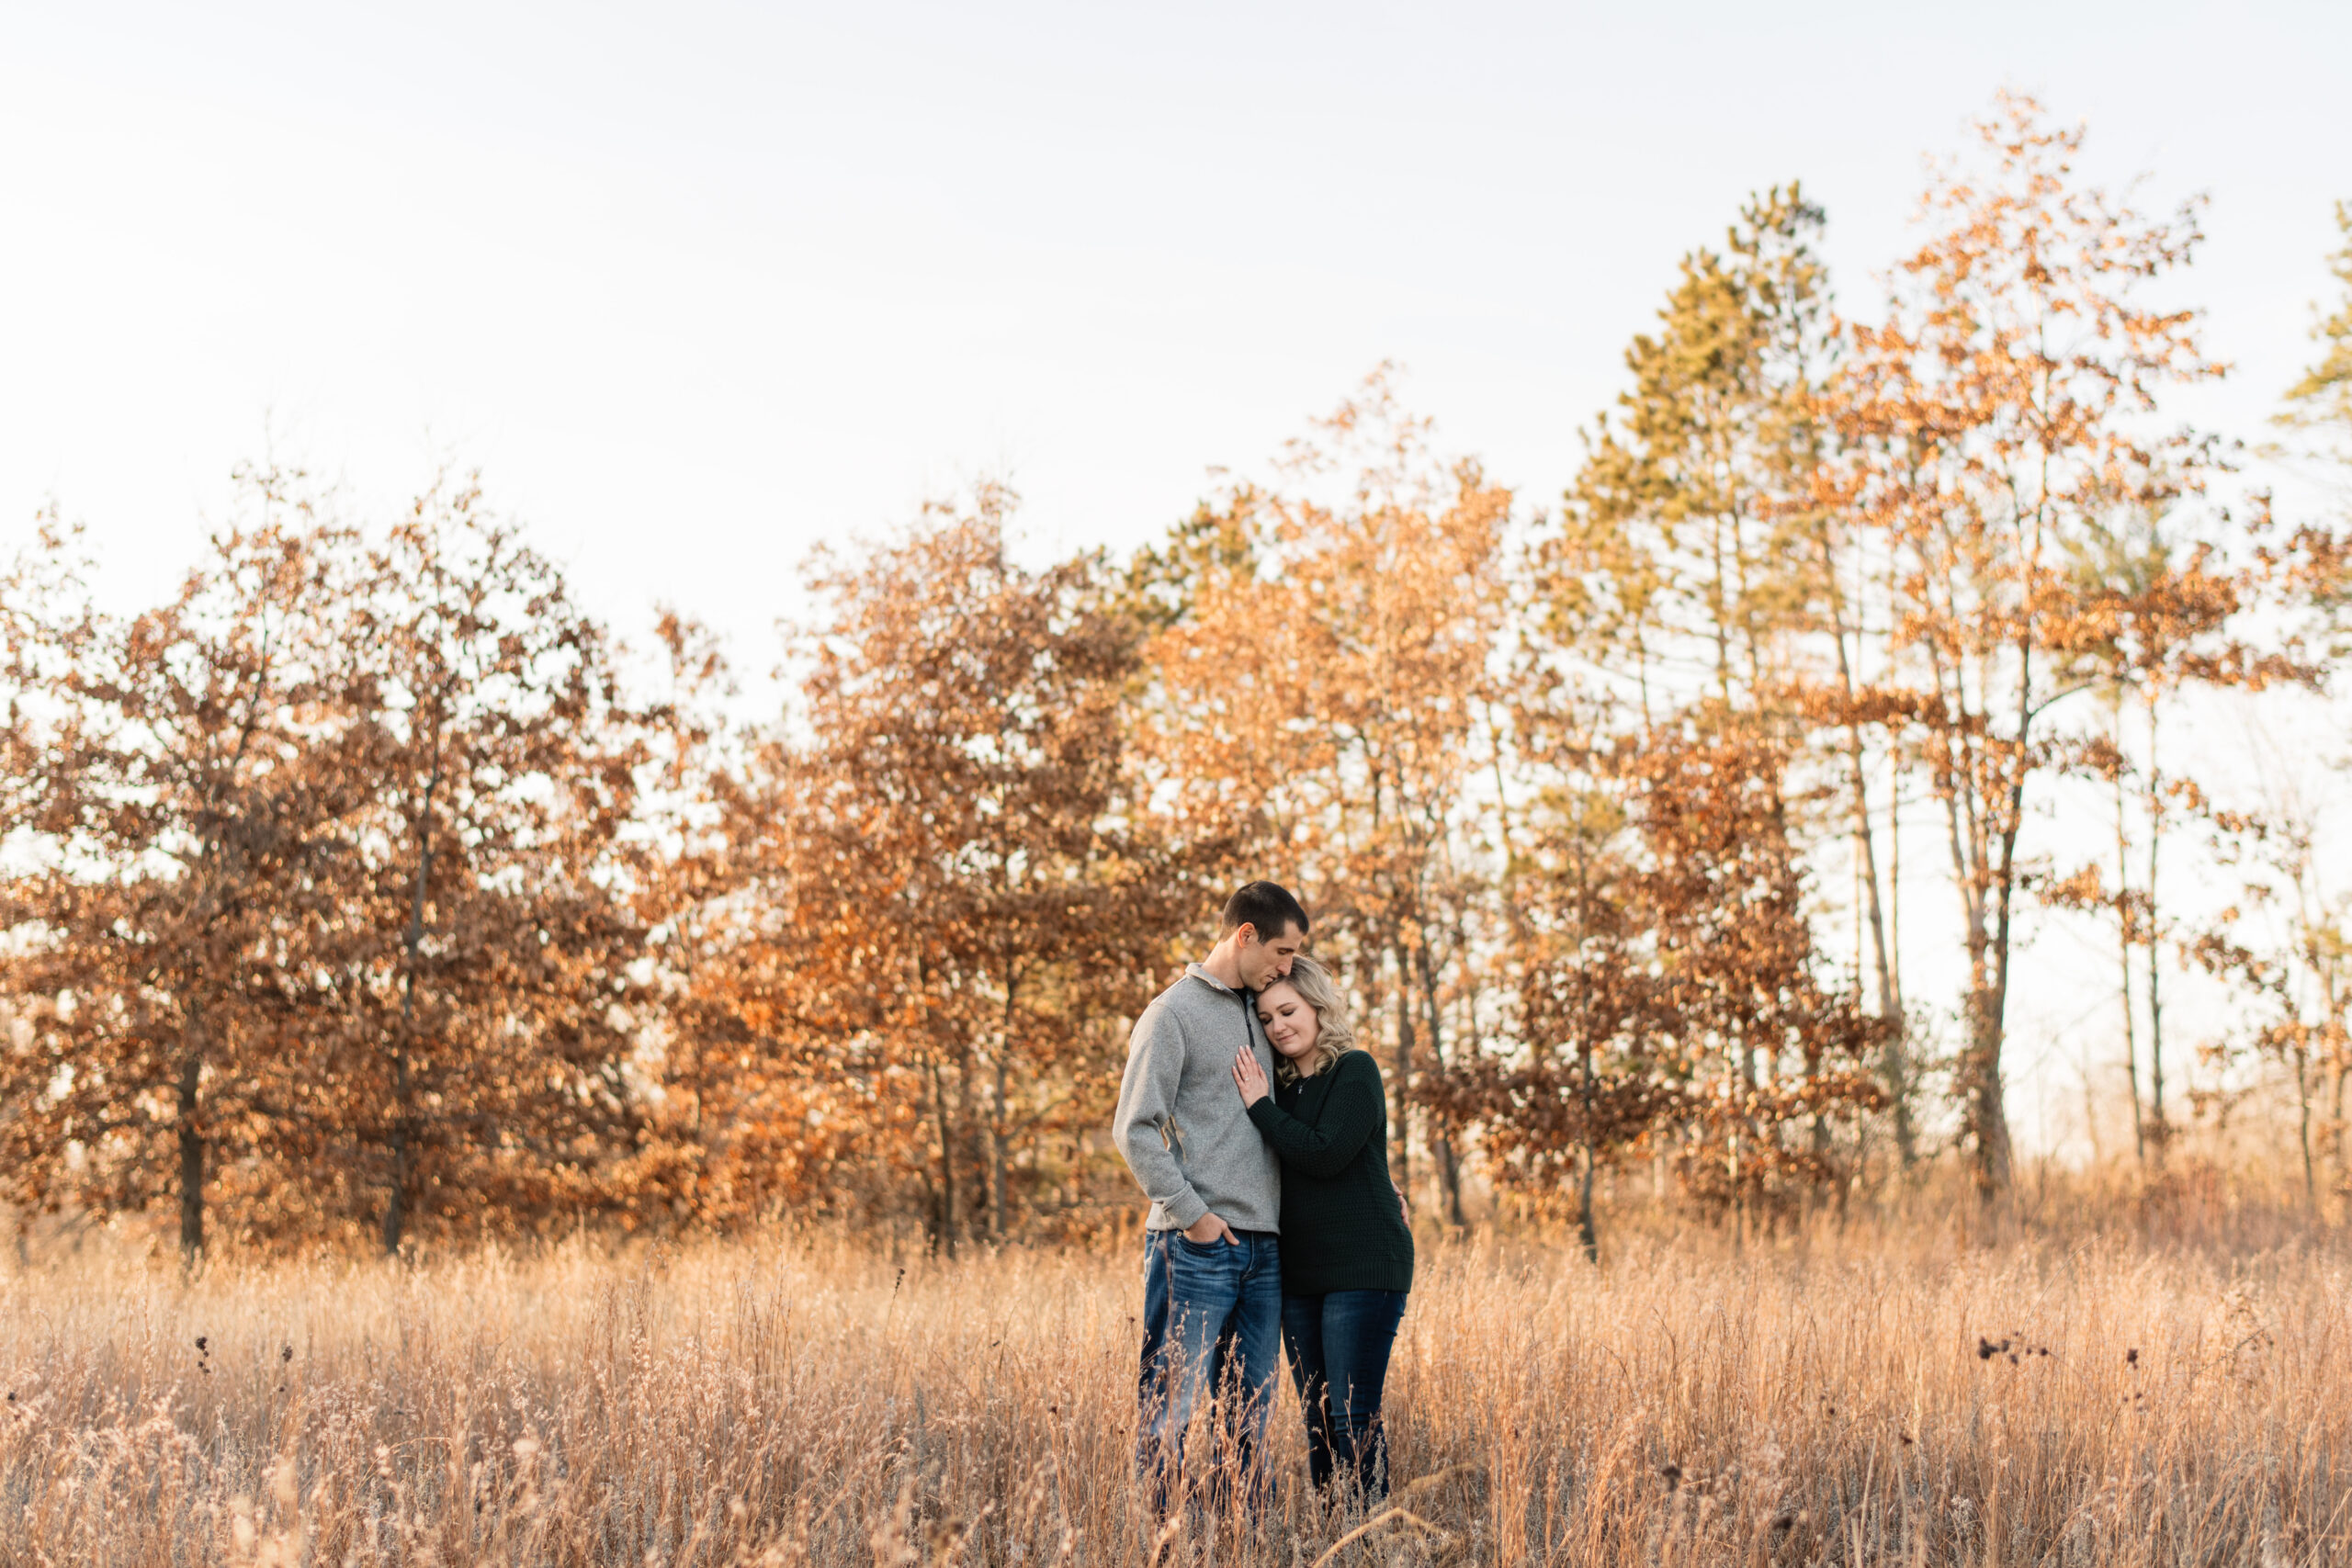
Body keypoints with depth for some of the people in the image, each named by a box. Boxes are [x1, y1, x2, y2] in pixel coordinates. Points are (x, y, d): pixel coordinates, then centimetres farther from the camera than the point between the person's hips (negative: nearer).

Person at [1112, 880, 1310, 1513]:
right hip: (1196, 1247, -7)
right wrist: (1193, 1215, -14)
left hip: (1262, 1247, 7)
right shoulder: (1173, 1013, -5)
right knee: (1170, 1408, -6)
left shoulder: (1258, 1014, 17)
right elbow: (1134, 1129, -10)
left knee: (1247, 1414, 10)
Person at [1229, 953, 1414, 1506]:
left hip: (1363, 1268, -7)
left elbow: (1325, 1154, -18)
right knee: (1318, 1419, 8)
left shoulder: (1355, 1071, -6)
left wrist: (1260, 1106, -11)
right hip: (1301, 1272, 7)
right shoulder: (1281, 1083, 14)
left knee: (1354, 1417, -10)